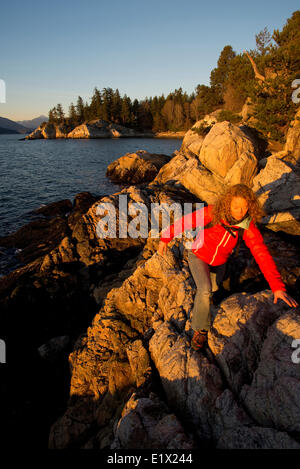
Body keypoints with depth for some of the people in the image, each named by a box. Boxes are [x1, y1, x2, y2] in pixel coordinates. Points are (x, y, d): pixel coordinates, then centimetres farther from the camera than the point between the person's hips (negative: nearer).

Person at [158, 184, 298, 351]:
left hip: (218, 261, 3)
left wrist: (278, 287, -39)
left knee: (214, 287, 26)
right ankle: (201, 329, 0)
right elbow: (184, 222, -20)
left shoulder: (249, 226, -28)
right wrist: (165, 238, -11)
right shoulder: (212, 213, -33)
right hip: (198, 255, -3)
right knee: (205, 291, -23)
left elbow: (262, 254, -32)